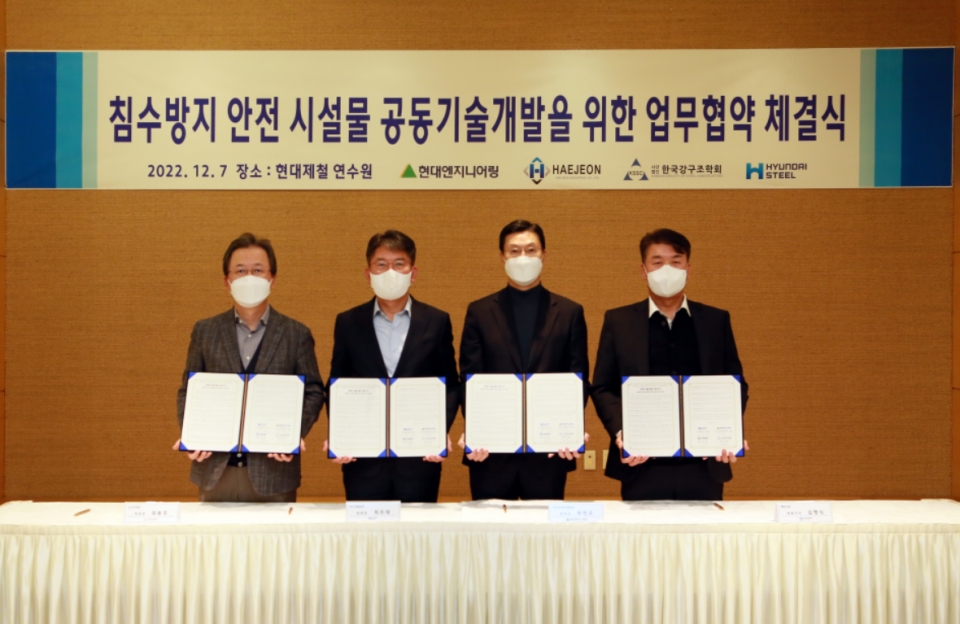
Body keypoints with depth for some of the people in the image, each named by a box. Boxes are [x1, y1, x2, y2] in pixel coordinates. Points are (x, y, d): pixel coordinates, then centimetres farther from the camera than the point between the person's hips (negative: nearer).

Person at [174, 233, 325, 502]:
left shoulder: (296, 334, 5)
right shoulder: (205, 331, 9)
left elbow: (313, 393, 3)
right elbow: (188, 391, 10)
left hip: (273, 472, -1)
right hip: (215, 471, 1)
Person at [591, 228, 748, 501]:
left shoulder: (717, 320, 11)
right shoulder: (618, 321, 8)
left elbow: (735, 385, 10)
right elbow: (602, 388, 5)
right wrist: (620, 431, -12)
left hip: (704, 466, 1)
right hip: (642, 466, -1)